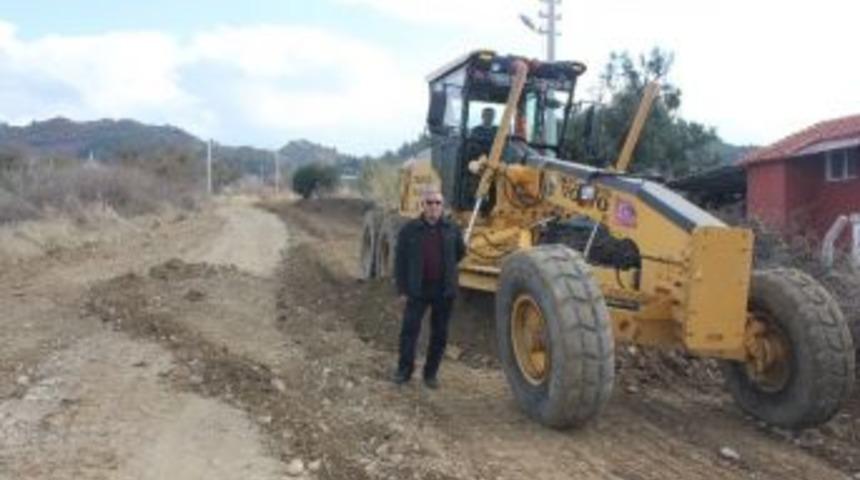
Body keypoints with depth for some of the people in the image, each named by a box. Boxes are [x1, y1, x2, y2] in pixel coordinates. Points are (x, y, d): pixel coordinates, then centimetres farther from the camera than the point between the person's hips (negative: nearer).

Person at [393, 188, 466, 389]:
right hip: (417, 289, -2)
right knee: (409, 329, -2)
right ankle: (404, 370, 13)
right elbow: (400, 260, -2)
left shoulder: (452, 229, 3)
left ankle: (431, 373, 19)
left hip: (444, 290, 2)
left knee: (440, 334, 7)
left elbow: (460, 252, 20)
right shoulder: (410, 229, -3)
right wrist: (402, 289, -5)